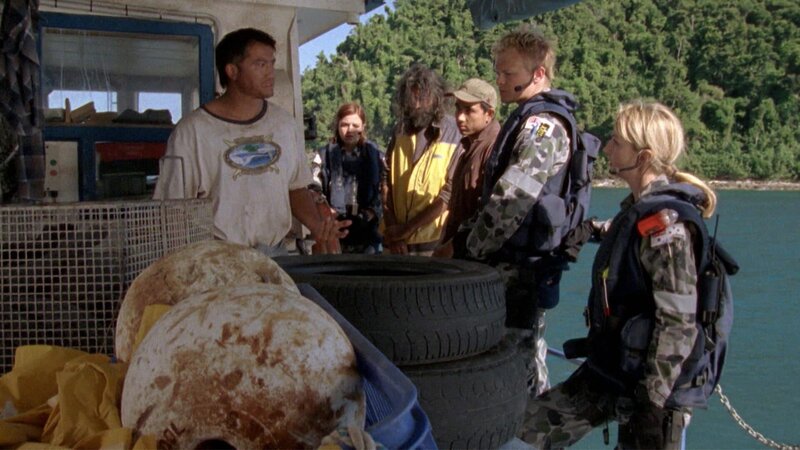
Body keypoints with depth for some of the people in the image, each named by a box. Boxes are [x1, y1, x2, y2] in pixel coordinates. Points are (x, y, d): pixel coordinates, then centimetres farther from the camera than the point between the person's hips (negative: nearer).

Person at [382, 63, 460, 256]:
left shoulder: (455, 134, -8)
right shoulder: (401, 130, 9)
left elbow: (450, 195, -12)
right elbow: (387, 184, 8)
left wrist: (405, 229, -10)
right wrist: (392, 232, -3)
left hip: (434, 243, -4)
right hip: (397, 243, 4)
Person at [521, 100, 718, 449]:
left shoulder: (666, 223, -20)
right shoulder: (637, 210, 9)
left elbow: (678, 325, -23)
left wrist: (653, 404, -23)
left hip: (652, 384, -9)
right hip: (608, 371, 9)